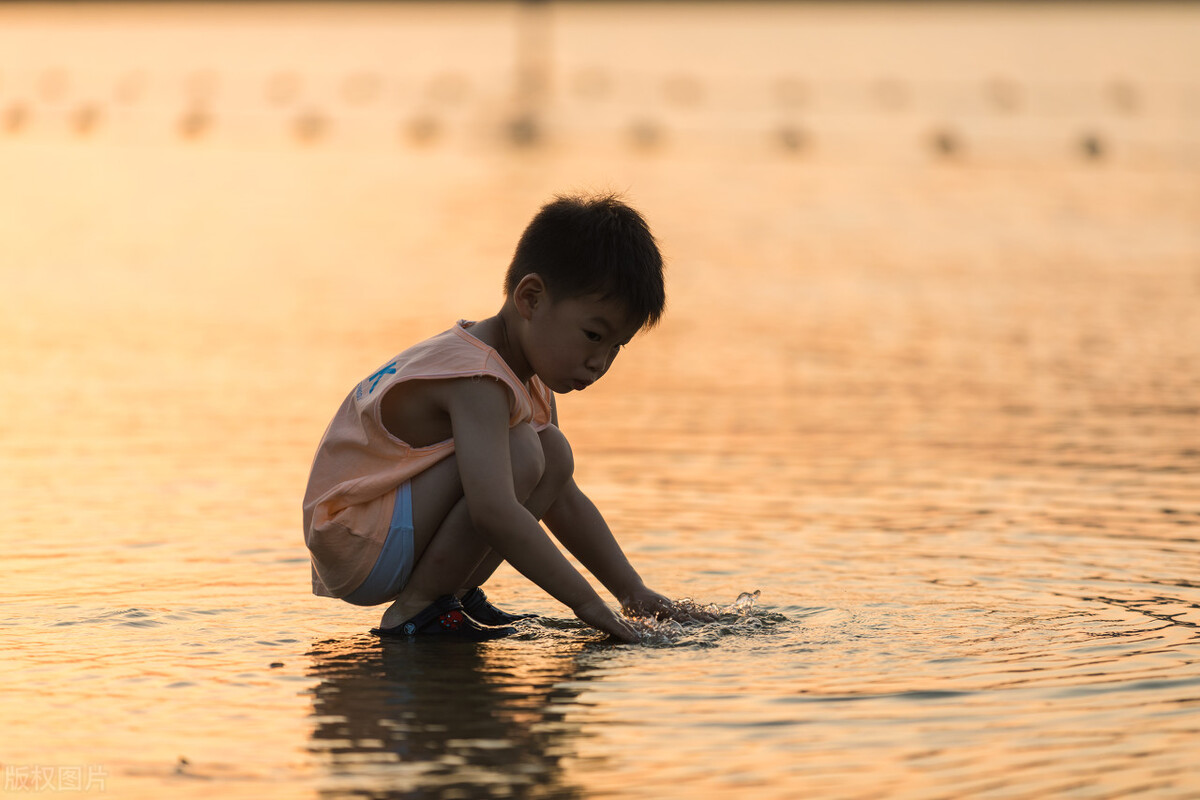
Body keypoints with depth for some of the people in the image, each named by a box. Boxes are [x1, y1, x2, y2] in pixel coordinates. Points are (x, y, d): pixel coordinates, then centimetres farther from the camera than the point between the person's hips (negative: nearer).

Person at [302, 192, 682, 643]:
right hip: (353, 547, -10)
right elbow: (494, 513, -35)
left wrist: (632, 590, 10)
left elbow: (564, 503, 19)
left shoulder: (530, 383, 10)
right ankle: (414, 610, -18)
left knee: (554, 454, 6)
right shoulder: (478, 383, -24)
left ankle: (454, 591, 3)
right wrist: (585, 601, -31)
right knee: (519, 454, -26)